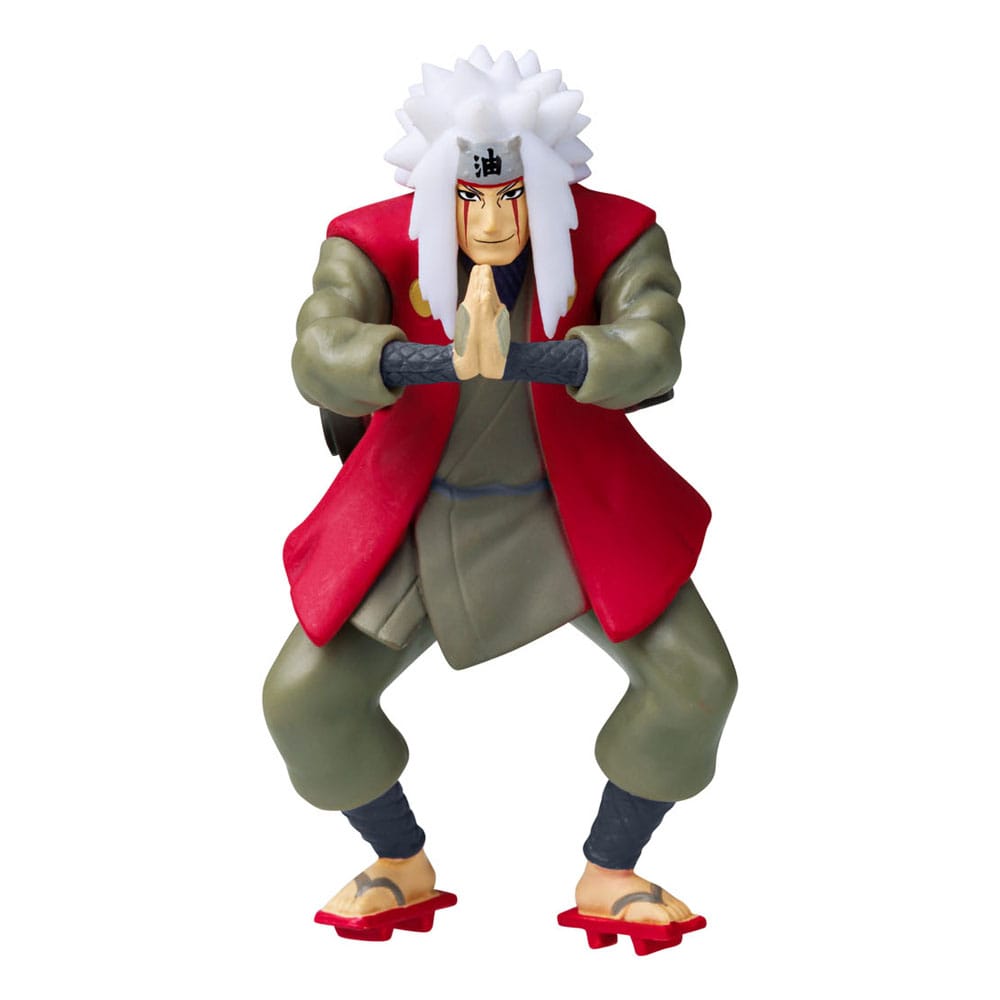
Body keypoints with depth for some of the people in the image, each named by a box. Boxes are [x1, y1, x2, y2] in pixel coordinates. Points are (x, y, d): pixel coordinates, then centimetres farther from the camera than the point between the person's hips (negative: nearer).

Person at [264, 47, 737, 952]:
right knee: (304, 705, -8)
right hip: (423, 513, 0)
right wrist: (452, 362, -53)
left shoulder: (618, 237, -17)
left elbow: (650, 357, -33)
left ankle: (607, 878, 11)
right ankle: (405, 868, 20)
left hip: (574, 508, 0)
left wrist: (514, 360, -51)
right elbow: (322, 361, -34)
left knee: (696, 682, -14)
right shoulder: (374, 246, -18)